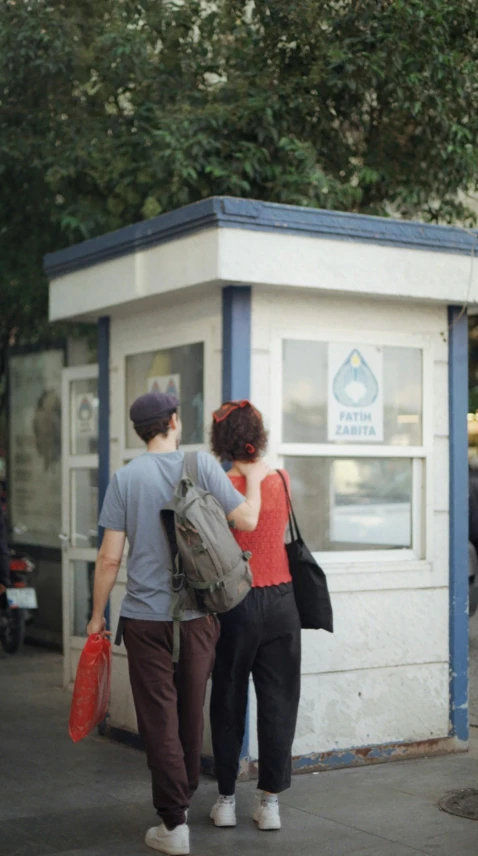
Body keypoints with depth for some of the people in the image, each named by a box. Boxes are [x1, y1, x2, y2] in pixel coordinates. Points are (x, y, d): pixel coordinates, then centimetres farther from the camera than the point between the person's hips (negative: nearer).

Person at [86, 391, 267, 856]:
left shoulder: (125, 477, -4)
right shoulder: (203, 465, -4)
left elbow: (109, 559, -5)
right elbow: (246, 520, -3)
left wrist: (97, 614, 6)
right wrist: (254, 482, 15)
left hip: (145, 616, -1)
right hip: (197, 613, 1)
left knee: (159, 718, 3)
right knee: (191, 711, 17)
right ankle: (184, 797, 34)